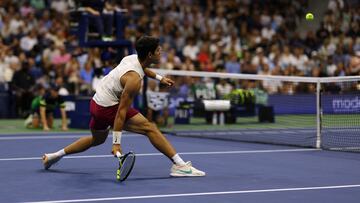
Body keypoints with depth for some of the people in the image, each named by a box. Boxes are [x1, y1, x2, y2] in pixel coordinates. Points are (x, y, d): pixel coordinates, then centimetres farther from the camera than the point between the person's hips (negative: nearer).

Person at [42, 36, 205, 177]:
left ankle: (54, 156, 37)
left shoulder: (132, 57, -1)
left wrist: (159, 78, 29)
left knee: (97, 139, 31)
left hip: (96, 102, 10)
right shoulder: (134, 79, -26)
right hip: (108, 108, -10)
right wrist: (116, 143, -24)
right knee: (150, 128, -12)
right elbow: (122, 110, -26)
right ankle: (179, 165, -17)